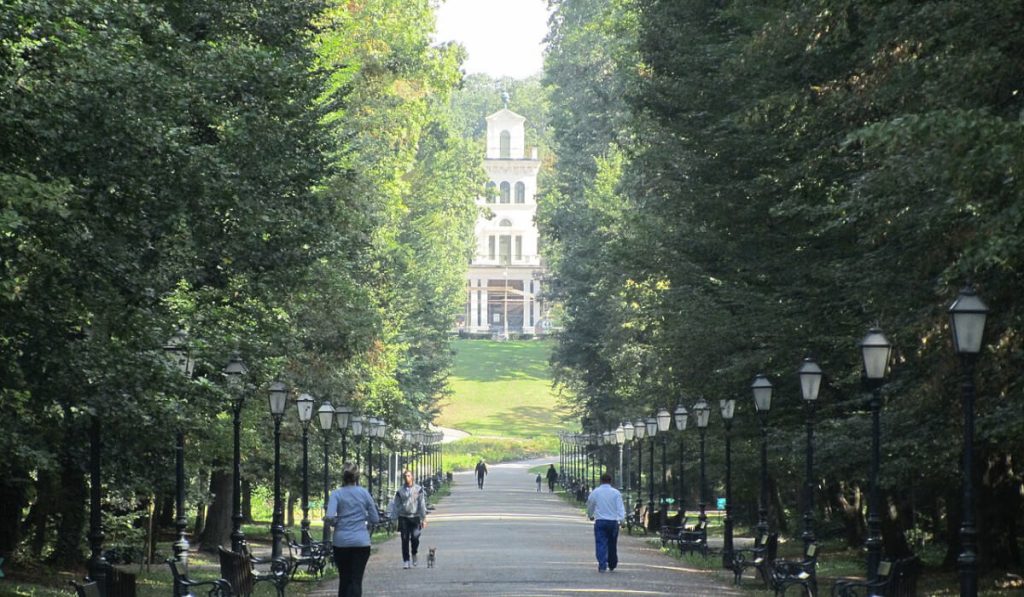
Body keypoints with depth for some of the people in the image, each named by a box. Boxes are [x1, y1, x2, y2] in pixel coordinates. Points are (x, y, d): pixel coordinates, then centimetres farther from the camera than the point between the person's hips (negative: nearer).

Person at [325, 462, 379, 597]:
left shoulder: (336, 494, -3)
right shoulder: (364, 493, 1)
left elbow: (329, 517, -17)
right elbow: (375, 519, 3)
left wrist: (333, 523, 5)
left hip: (341, 542, 1)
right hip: (361, 542, 0)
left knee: (344, 579, 16)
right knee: (356, 580, -2)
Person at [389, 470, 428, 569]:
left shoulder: (418, 489, 3)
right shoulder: (400, 491, 7)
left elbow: (422, 504, 3)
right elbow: (396, 505, 9)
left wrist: (424, 518, -2)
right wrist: (395, 518, 3)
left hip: (415, 517, -1)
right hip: (403, 518, 1)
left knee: (415, 537, -14)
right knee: (405, 540, 0)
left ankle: (414, 554, 13)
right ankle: (406, 560, 8)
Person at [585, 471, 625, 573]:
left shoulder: (595, 492, 2)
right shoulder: (616, 493, -1)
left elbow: (590, 505, 16)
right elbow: (620, 507, -6)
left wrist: (590, 515, 33)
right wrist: (622, 519, -7)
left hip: (600, 521, -1)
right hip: (613, 521, 1)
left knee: (601, 544, -3)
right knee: (612, 545, 13)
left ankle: (602, 565, -14)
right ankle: (612, 565, 25)